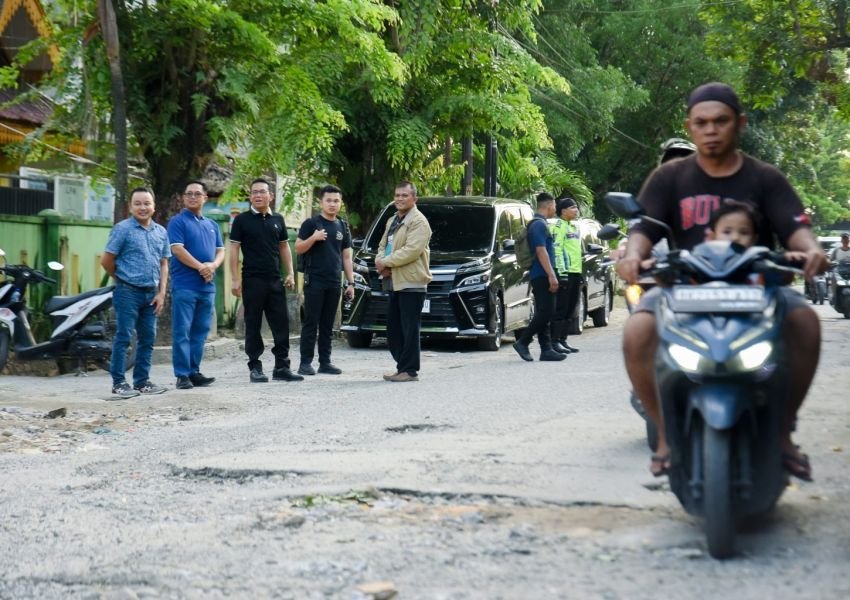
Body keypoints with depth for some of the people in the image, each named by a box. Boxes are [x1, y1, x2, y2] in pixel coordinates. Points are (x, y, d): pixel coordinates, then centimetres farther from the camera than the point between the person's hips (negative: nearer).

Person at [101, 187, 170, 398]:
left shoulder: (161, 232, 11)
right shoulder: (123, 229, -6)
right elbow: (106, 261, -3)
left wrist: (161, 293, 5)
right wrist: (122, 279, 8)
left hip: (151, 293, 6)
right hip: (128, 292, -6)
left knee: (147, 338, 10)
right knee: (123, 337, -4)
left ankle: (142, 381, 18)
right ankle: (118, 382, -1)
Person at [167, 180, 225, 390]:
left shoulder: (212, 225, 18)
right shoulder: (178, 221, -1)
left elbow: (220, 251, 15)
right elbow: (177, 249, -12)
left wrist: (213, 265, -7)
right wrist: (201, 266, -16)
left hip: (207, 286, 6)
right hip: (185, 285, -6)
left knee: (200, 332, 8)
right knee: (182, 332, -6)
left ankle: (194, 372, 14)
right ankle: (182, 375, -5)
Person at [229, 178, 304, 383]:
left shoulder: (278, 220, 12)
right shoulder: (242, 220, -1)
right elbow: (234, 250, -3)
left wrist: (290, 273, 8)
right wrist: (235, 279, -9)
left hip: (275, 280, 4)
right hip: (252, 280, -4)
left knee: (281, 323, 2)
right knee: (253, 325, 2)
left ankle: (282, 366, 8)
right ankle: (255, 368, 8)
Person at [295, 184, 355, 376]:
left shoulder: (343, 227, 15)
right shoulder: (311, 224, 0)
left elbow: (346, 257, 16)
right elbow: (298, 249, -3)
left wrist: (350, 282, 10)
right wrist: (313, 238, -19)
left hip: (334, 283, 5)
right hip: (314, 281, -5)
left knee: (327, 325, 7)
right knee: (311, 323, -4)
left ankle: (325, 362, 11)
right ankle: (305, 363, -3)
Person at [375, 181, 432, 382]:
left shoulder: (418, 221, -9)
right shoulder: (392, 221, 21)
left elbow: (412, 250, -20)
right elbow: (383, 245, 22)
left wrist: (386, 262, -15)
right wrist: (380, 262, -1)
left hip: (411, 282, -9)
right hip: (394, 282, 9)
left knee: (409, 328, -7)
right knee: (393, 326, 11)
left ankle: (409, 370, -4)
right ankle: (401, 366, 18)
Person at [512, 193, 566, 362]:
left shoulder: (538, 224, 21)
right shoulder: (539, 224, -11)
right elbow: (541, 251, -19)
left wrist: (551, 275, 26)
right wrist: (551, 275, -22)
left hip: (540, 276, 10)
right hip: (542, 274, -10)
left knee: (543, 313, 7)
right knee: (545, 312, -12)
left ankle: (546, 350, 6)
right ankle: (522, 342, -11)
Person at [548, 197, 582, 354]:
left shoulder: (574, 227, 21)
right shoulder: (558, 227, -8)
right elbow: (556, 251, -16)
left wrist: (580, 274, 22)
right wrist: (561, 271, -22)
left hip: (575, 272, 9)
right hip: (565, 272, -9)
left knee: (570, 310, 9)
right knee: (560, 309, -9)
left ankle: (563, 340, 14)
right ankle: (555, 342, -8)